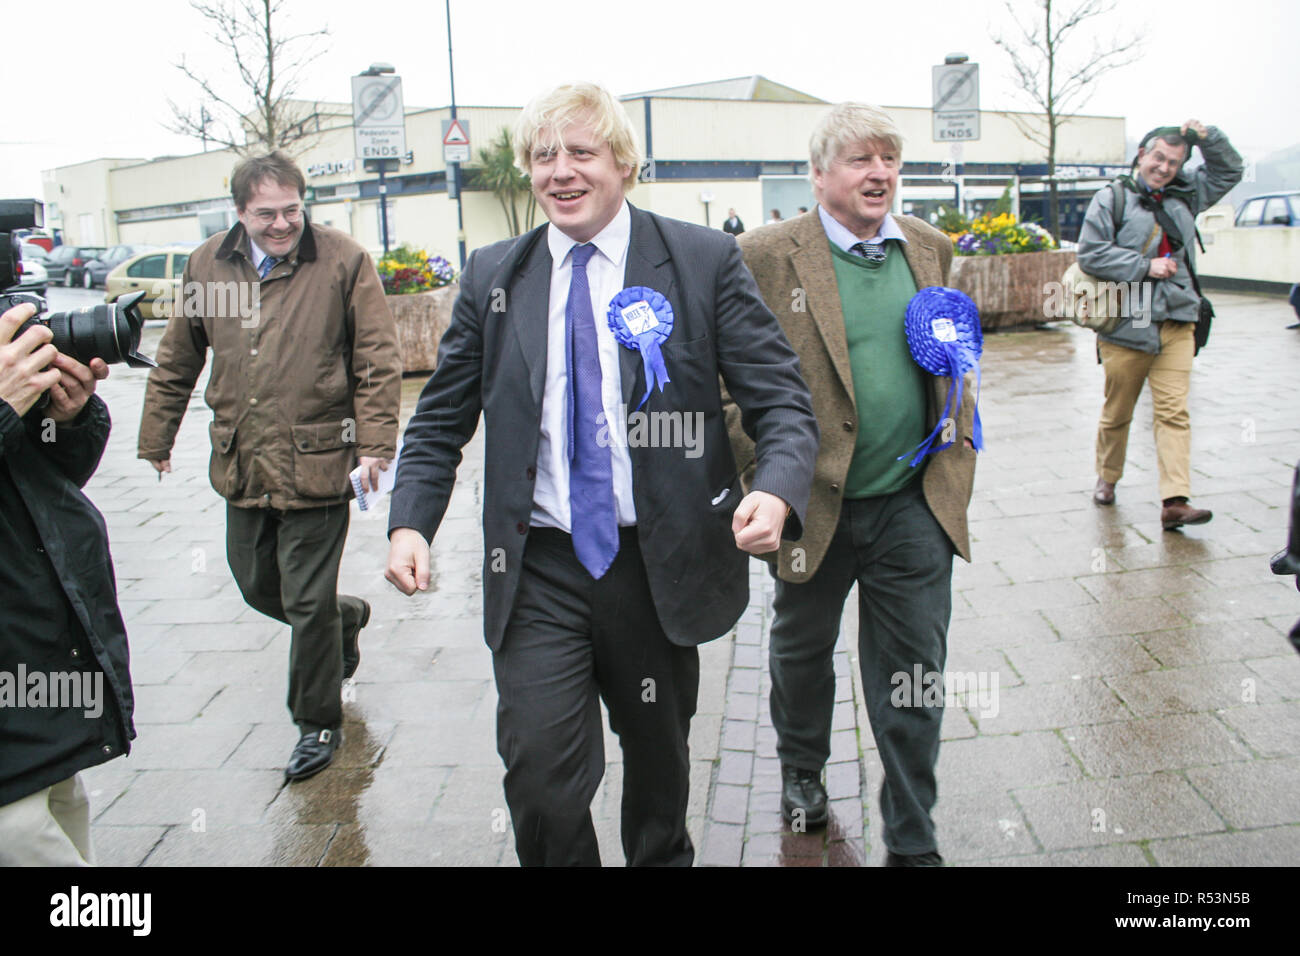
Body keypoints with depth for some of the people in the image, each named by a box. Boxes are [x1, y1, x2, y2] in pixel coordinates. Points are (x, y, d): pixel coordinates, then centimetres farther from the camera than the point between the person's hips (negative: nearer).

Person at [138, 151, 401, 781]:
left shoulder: (343, 261, -6)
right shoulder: (207, 267, 7)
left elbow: (377, 362, -7)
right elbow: (176, 363, 16)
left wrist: (374, 444, -14)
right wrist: (156, 438, 18)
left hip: (315, 465, -5)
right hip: (241, 466, 6)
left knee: (308, 604, 2)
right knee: (257, 587, 18)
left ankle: (317, 724, 23)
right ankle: (345, 617, 48)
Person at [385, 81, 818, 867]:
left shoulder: (705, 261, -3)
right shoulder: (492, 276, 5)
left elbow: (783, 400, -7)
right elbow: (442, 419, 9)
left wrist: (776, 490, -27)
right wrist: (410, 521, -7)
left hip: (660, 564, 0)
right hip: (539, 572, 1)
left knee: (659, 765, 19)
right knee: (540, 781, -6)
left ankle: (662, 859, 48)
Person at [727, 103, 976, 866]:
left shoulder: (930, 248, 6)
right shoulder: (768, 257, -8)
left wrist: (960, 449, 4)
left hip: (914, 503, 3)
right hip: (816, 504, -2)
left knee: (914, 674, 7)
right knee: (802, 652, 20)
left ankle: (913, 843, 23)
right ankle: (802, 771, 48)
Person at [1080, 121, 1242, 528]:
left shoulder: (1186, 196, 14)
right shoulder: (1110, 200, -2)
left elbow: (1228, 171, 24)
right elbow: (1090, 254, -11)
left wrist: (1207, 137, 7)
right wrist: (1145, 266, -15)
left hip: (1176, 324, 4)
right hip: (1125, 327, -3)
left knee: (1173, 411, -7)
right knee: (1116, 412, 10)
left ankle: (1174, 502, -13)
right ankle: (1107, 478, 33)